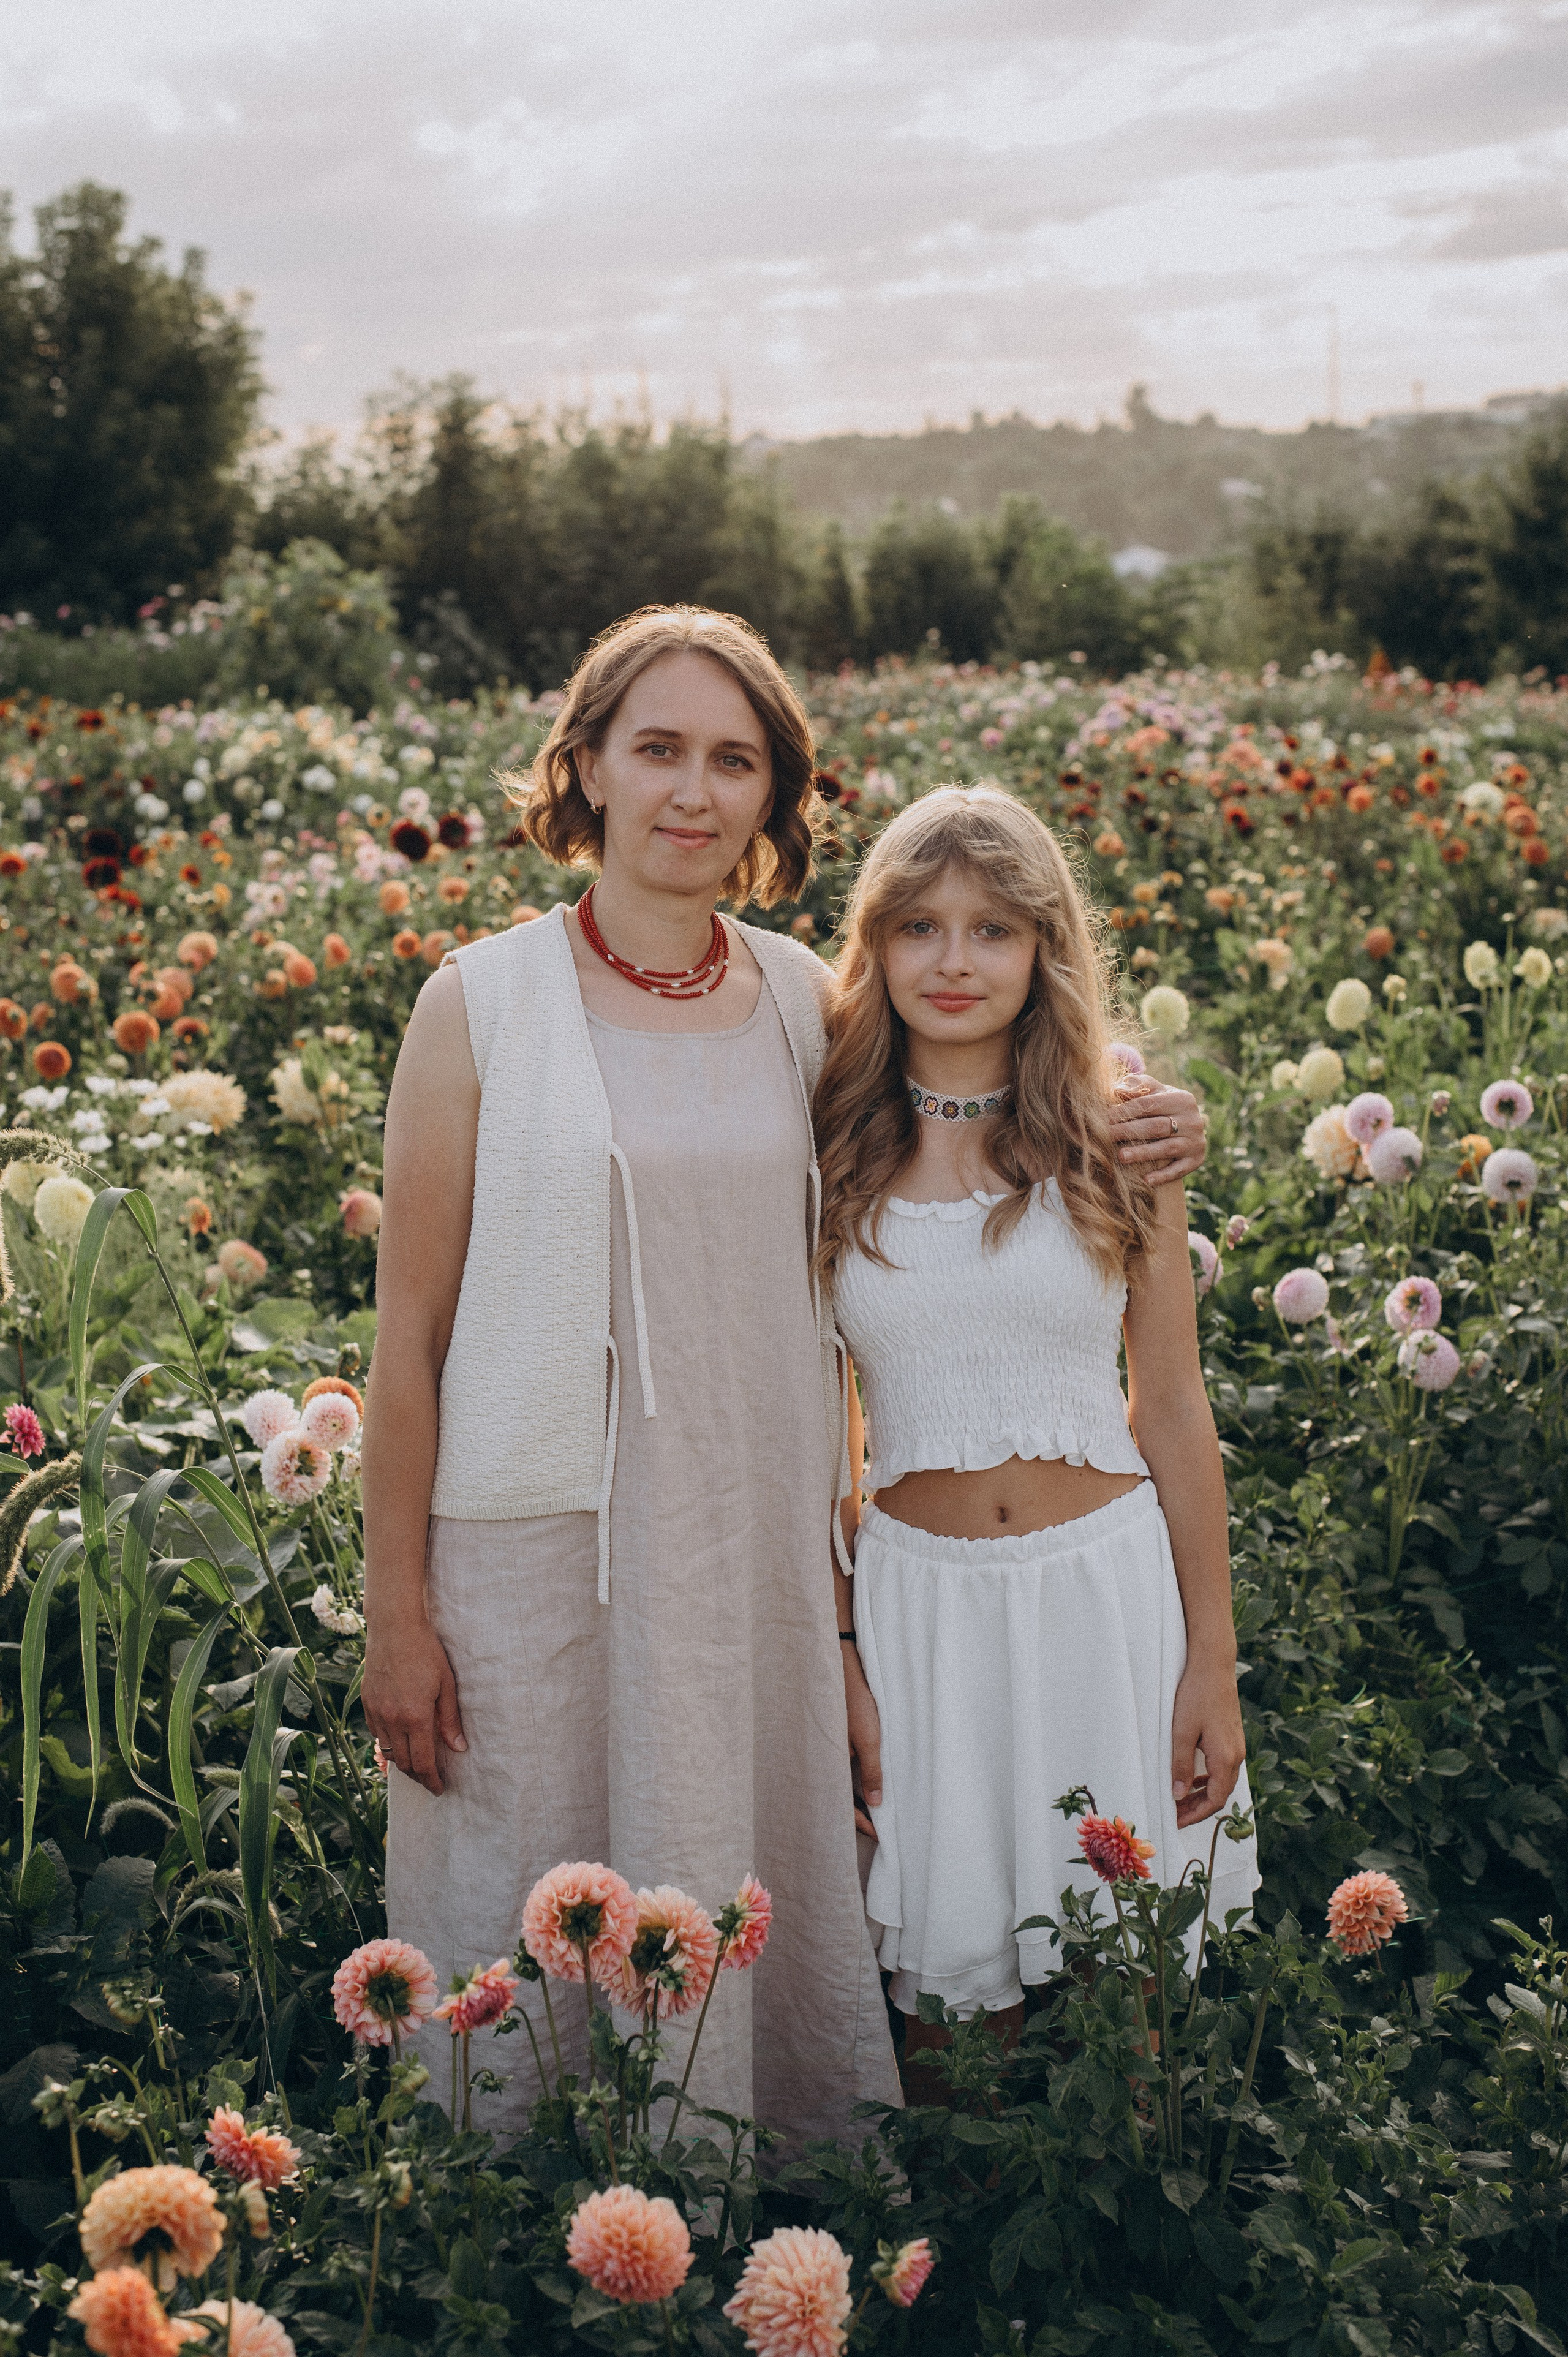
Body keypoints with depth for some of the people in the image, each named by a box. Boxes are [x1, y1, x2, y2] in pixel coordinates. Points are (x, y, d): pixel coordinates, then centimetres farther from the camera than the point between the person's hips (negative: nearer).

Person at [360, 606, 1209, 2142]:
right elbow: (409, 1332, -4)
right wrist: (394, 1610, -4)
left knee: (753, 1918, 14)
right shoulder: (482, 1006, -6)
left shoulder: (804, 1000, 3)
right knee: (530, 1953, 6)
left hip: (758, 1550, 3)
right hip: (535, 1551, -3)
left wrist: (1124, 1135, 1)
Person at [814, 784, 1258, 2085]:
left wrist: (1212, 1662, 2)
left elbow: (1174, 1412, 3)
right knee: (946, 1987, 7)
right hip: (922, 1594, 0)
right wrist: (834, 1654, -1)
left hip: (1109, 1586, 0)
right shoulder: (829, 1158, -1)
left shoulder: (1115, 1147, 0)